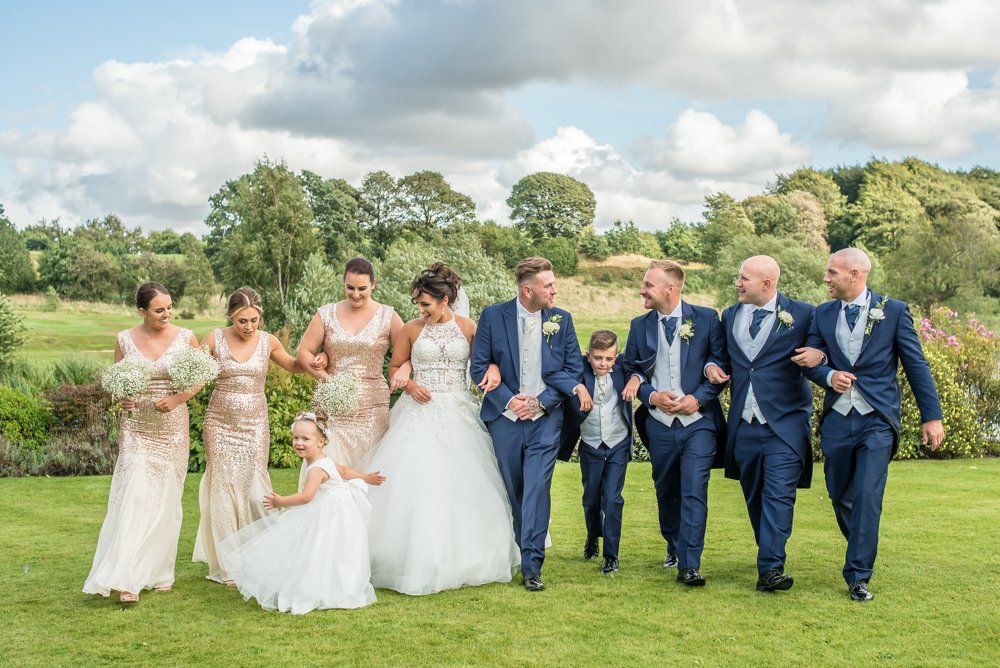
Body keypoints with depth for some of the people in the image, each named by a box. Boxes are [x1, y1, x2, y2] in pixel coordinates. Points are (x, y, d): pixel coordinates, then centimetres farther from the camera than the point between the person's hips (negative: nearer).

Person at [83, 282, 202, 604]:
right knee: (134, 495, -11)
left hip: (172, 426, 1)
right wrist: (122, 398, -10)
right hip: (136, 427, 0)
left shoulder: (185, 338, -3)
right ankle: (127, 579, -12)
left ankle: (159, 572, 20)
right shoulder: (124, 339, -1)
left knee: (166, 498, 6)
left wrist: (177, 399, -11)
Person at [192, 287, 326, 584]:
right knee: (223, 488, 1)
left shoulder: (268, 341, 0)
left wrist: (314, 363, -4)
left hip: (254, 424, 1)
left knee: (254, 487, -6)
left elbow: (294, 366, 16)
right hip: (220, 423, -1)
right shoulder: (216, 340, -5)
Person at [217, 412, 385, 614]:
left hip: (330, 514, -10)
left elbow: (306, 496, -31)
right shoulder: (325, 461, 8)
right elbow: (345, 471, 21)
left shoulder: (316, 469, -23)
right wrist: (366, 478, 35)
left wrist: (281, 501, -22)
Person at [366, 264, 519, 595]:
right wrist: (410, 385, -8)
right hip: (420, 414, 0)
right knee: (417, 483, -6)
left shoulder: (469, 328, 1)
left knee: (461, 484, 3)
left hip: (458, 415, 1)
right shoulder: (412, 329, 2)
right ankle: (420, 562, 1)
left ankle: (462, 559, 16)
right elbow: (395, 367, 10)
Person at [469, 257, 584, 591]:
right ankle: (523, 551, 26)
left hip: (545, 417, -1)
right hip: (505, 417, 1)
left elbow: (573, 369, 3)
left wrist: (540, 401, -7)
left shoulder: (562, 319, 1)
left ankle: (531, 566, -10)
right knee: (514, 490, 10)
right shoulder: (493, 316, -2)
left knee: (537, 488, -10)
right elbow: (479, 366, 0)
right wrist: (509, 400, -10)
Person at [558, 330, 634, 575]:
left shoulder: (621, 370, -9)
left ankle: (611, 555, 4)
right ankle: (592, 536, 45)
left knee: (612, 499, -8)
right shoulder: (579, 373, -15)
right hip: (590, 447, 0)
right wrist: (578, 387, -40)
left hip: (618, 446, 0)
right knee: (591, 499, 15)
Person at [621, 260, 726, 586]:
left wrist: (698, 398, -12)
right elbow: (631, 370, 11)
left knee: (694, 492, -12)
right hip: (659, 424, 4)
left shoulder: (706, 318, -2)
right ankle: (673, 547, 36)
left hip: (699, 421, -3)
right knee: (666, 492, 14)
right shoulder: (640, 326, 7)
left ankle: (689, 565, -9)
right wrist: (652, 396, -7)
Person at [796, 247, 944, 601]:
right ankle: (863, 554, 37)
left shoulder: (894, 310, -2)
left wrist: (931, 416, -2)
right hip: (836, 419, 4)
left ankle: (858, 575, -3)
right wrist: (829, 376, -16)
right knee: (840, 497, 12)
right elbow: (809, 359, 7)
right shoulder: (823, 314, 8)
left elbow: (916, 365, -1)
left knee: (867, 497, -11)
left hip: (877, 420, -4)